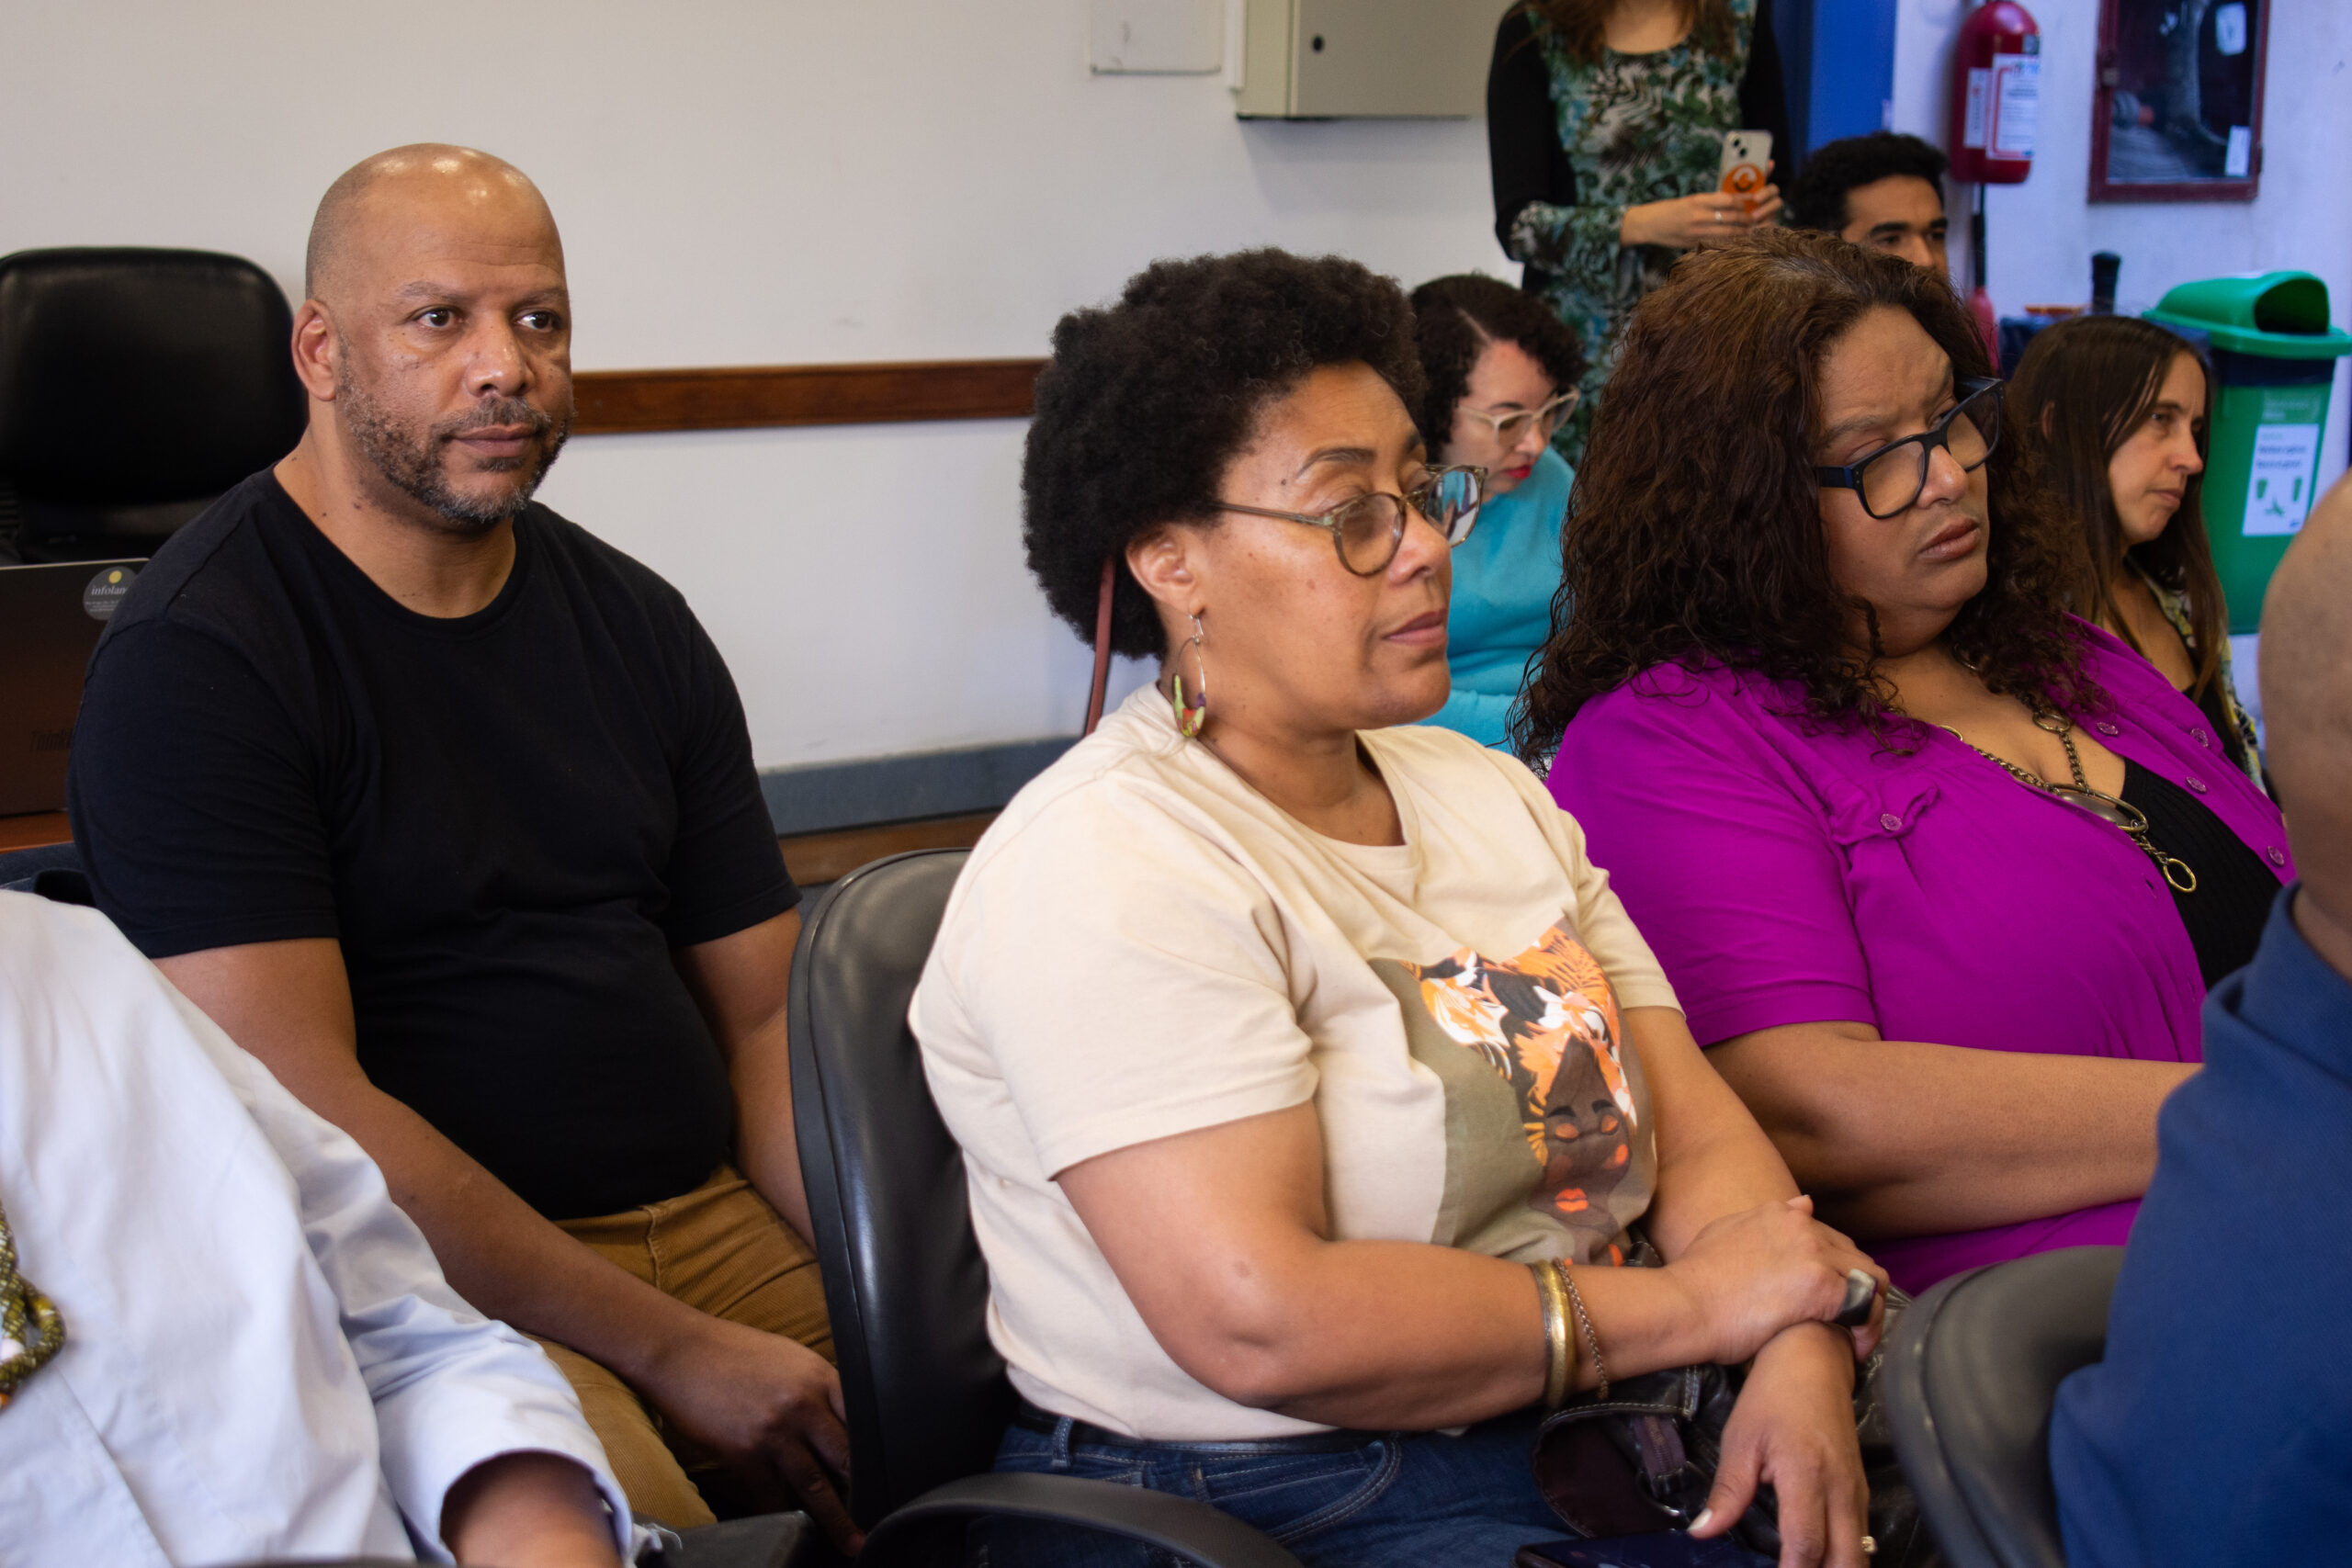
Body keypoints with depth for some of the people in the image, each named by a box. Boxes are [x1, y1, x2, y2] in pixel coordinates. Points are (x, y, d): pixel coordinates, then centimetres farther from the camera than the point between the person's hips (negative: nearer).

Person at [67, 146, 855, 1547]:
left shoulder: (636, 626, 15)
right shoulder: (193, 662, -7)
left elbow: (767, 1012, 13)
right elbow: (304, 1112, -15)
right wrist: (671, 1350, -18)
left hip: (716, 1217, 6)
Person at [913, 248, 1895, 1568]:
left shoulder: (1485, 790, 15)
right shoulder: (1106, 867, -14)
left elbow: (1694, 1120, 7)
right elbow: (1260, 1323, -23)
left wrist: (1801, 1355, -14)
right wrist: (1693, 1302, -14)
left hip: (1567, 1438, 8)